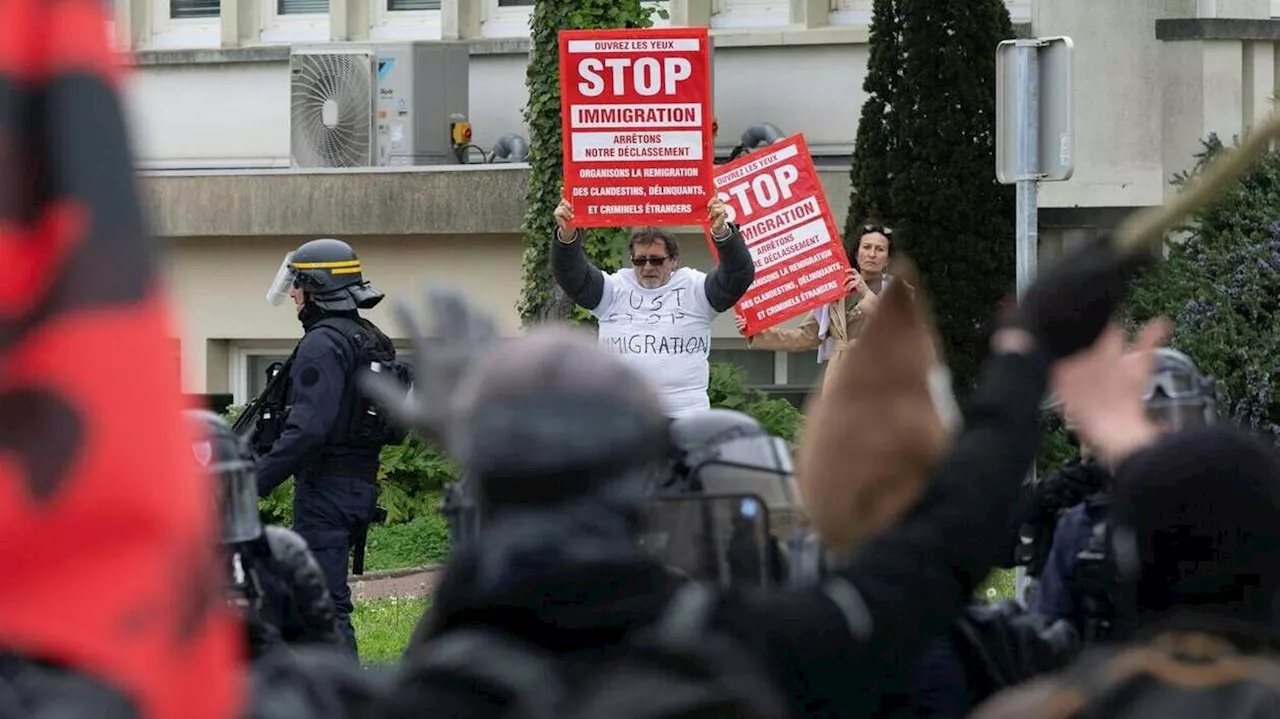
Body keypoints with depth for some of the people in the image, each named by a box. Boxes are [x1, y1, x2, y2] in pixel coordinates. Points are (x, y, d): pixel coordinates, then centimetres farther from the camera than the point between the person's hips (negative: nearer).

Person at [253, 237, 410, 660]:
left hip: (325, 489, -10)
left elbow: (308, 429, -24)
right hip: (361, 485, 10)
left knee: (325, 601, -10)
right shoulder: (375, 343, 16)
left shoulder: (323, 344, -15)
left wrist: (256, 482, -25)